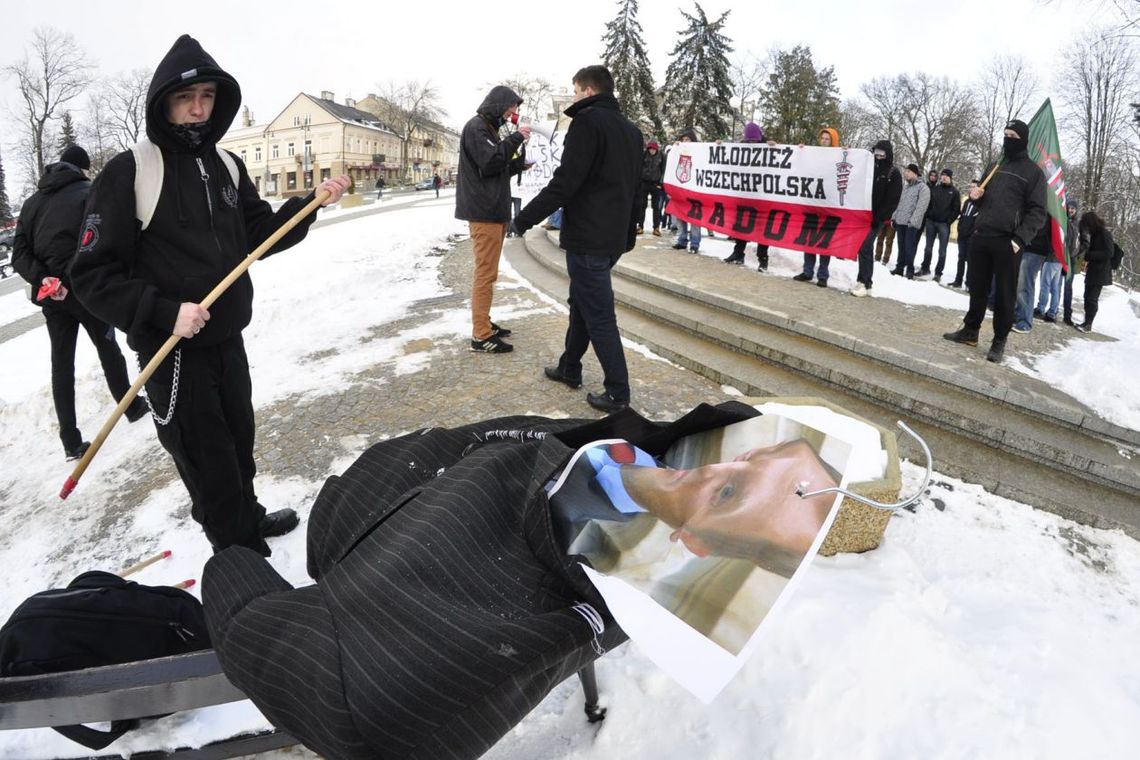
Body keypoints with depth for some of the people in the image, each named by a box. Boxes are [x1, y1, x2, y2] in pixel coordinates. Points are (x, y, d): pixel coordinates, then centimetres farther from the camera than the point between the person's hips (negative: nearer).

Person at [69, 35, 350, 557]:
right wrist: (165, 312, -24)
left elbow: (256, 236, 13)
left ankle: (249, 518, 43)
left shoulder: (227, 166, 6)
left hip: (228, 338, 6)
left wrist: (310, 204, 0)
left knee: (239, 440, 21)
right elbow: (92, 274, -14)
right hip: (172, 349, -6)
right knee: (207, 460, 4)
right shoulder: (128, 173, -14)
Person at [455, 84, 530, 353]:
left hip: (494, 211, 10)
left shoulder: (490, 128, 21)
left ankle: (484, 323, 21)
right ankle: (481, 336, -8)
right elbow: (490, 162, -20)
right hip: (484, 211, -10)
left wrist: (520, 155, 7)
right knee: (486, 273, -10)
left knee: (487, 272, 14)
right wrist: (516, 138, -14)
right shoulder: (476, 126, -8)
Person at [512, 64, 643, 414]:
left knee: (599, 315, -4)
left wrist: (525, 218, -11)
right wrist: (628, 234, 25)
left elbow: (565, 182, -19)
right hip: (614, 237, 9)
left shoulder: (588, 121, -12)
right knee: (582, 303, 21)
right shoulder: (631, 130, 16)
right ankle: (569, 369, 33)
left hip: (586, 237, -9)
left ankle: (618, 393, 1)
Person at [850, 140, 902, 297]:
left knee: (865, 248, -13)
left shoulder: (894, 174, 0)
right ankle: (864, 280, 15)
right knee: (864, 248, 7)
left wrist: (879, 217, -16)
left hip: (876, 218, -5)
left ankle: (865, 283, -12)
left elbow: (892, 200, -7)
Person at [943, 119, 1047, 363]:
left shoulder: (1033, 171, -1)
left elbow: (1037, 212, -6)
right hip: (980, 237, 5)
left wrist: (1019, 239, -19)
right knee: (977, 287, 11)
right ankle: (970, 330, 21)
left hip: (1007, 242, -5)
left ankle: (1000, 341, 5)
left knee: (1004, 293, -1)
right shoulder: (994, 166, 17)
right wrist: (976, 195, 2)